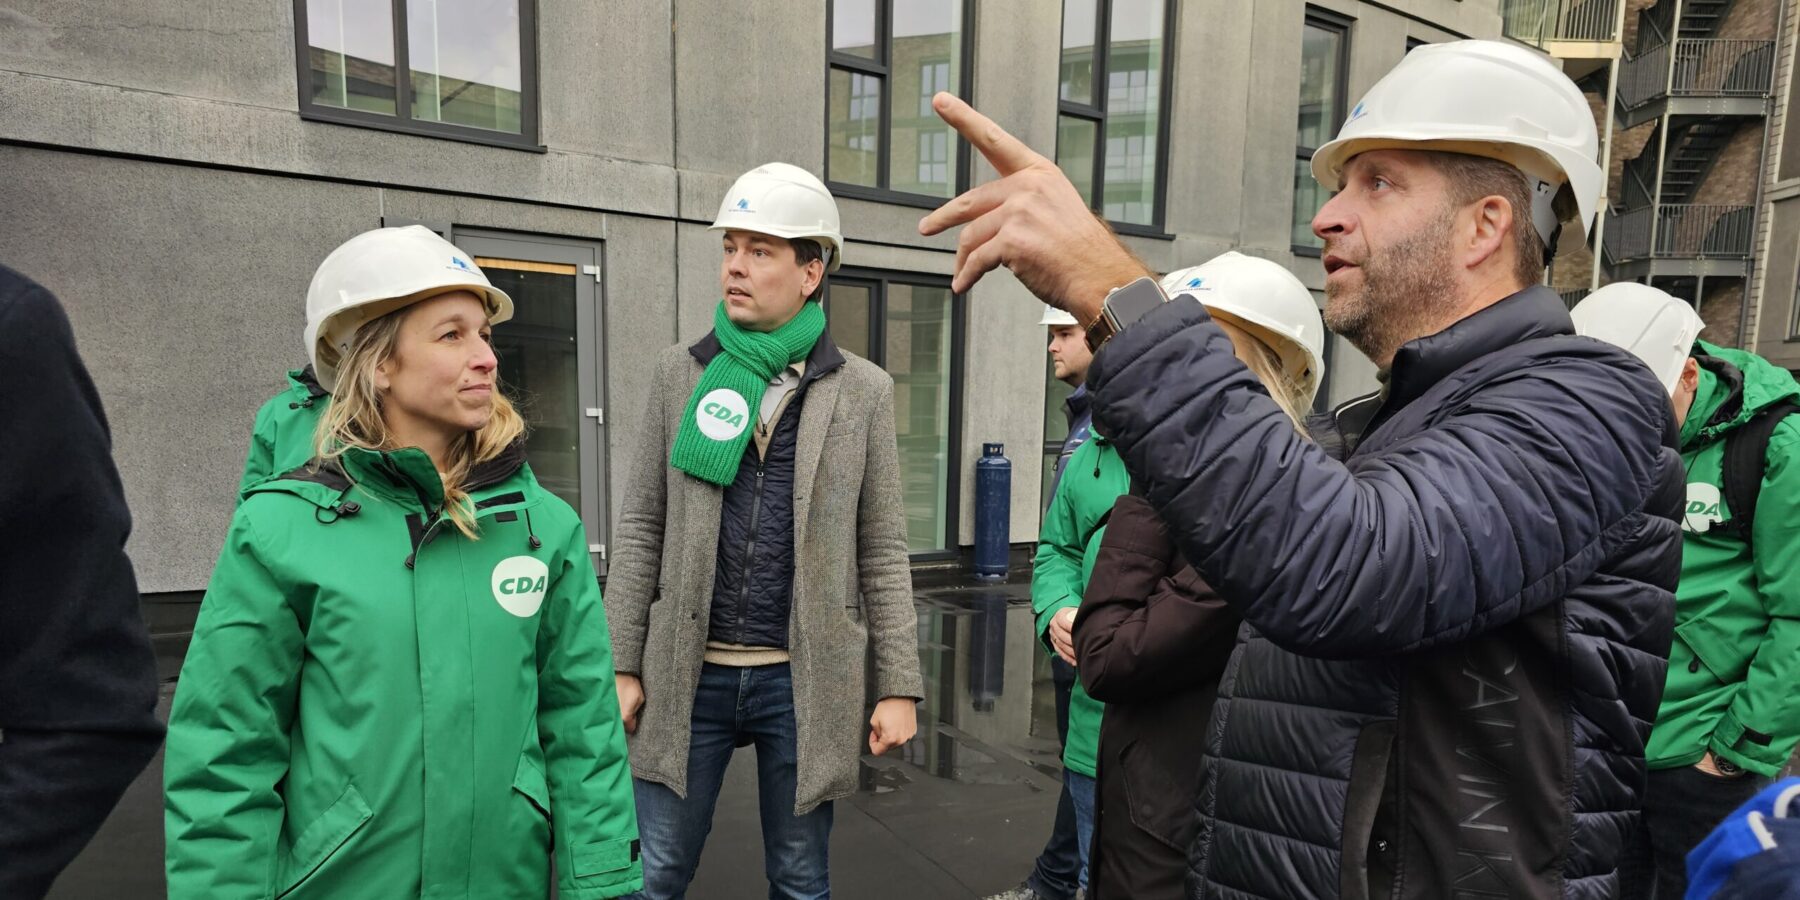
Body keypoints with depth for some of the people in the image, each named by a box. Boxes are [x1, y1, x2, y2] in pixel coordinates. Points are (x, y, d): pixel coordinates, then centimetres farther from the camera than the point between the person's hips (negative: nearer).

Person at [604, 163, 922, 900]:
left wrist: (899, 684, -2)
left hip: (806, 678, -1)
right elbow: (642, 530, 3)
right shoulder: (678, 374, 2)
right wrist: (622, 664, 1)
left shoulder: (862, 391, -2)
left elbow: (883, 553, 0)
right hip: (689, 671, 1)